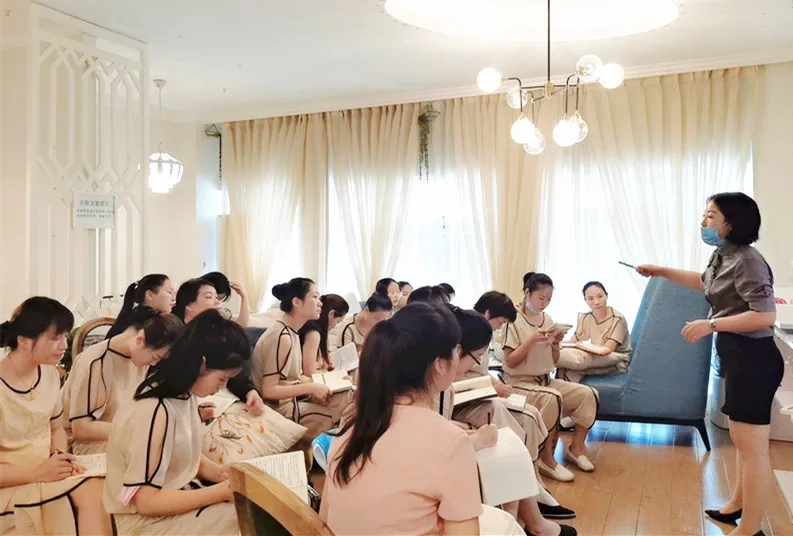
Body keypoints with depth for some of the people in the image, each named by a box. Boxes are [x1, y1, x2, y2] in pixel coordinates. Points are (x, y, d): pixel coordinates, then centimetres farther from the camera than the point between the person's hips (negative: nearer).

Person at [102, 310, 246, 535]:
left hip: (175, 496, 8)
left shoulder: (183, 394, -3)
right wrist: (222, 492, -22)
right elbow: (146, 500, -25)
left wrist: (223, 474, -7)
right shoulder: (154, 412, -28)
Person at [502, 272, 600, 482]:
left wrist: (555, 344, -7)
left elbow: (553, 362, 12)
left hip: (546, 379, 7)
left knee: (587, 394, -11)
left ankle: (576, 447, 7)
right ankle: (546, 457, -18)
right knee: (552, 398, -34)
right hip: (519, 383, -7)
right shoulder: (514, 320, -11)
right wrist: (531, 340, -22)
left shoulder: (547, 320, 8)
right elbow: (510, 362, -14)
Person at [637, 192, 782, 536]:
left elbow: (766, 316, -27)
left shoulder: (747, 261, -20)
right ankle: (738, 506, 39)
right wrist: (663, 272, 28)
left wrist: (711, 325, -25)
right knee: (741, 439, 23)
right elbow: (705, 282, 32)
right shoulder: (723, 256, 11)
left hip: (753, 359, -11)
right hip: (737, 356, 11)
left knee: (752, 447, -1)